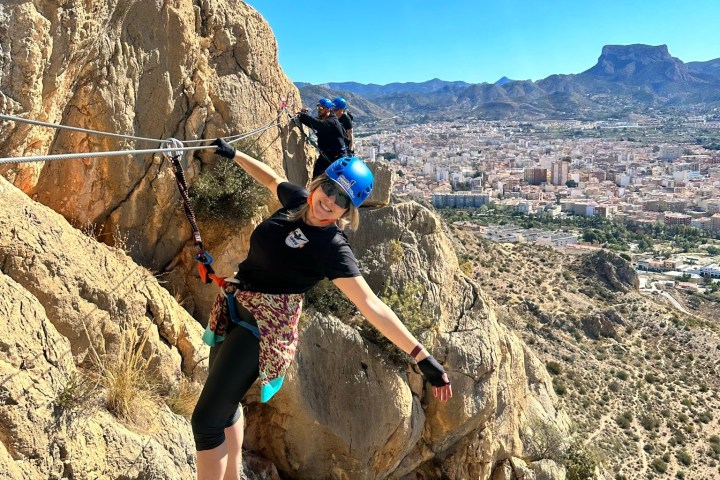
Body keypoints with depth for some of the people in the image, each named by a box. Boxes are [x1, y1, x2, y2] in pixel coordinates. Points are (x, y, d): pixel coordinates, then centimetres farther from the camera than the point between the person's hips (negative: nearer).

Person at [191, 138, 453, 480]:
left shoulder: (332, 249, -23)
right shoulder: (298, 200, -4)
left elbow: (371, 305, -27)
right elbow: (272, 178, 19)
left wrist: (422, 357, -32)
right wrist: (234, 154, 30)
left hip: (263, 326, -8)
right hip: (232, 307, 8)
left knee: (206, 419, -9)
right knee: (224, 403, 23)